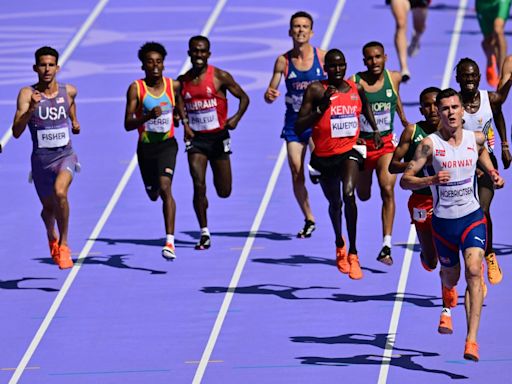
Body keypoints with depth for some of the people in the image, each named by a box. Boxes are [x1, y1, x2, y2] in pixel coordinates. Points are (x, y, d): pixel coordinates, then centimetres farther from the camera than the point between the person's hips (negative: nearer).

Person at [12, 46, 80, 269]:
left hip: (65, 155, 0)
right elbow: (17, 132, -23)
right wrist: (31, 109, -35)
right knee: (48, 207, 17)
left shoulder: (68, 91, -3)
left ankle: (63, 243, -13)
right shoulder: (27, 94, -13)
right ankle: (52, 238, 52)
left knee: (60, 192, -30)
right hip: (41, 159, 0)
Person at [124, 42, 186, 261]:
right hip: (145, 146, 1)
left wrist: (184, 122, 16)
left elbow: (180, 102, 24)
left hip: (167, 144, -1)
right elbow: (128, 125, -15)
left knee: (165, 188, -21)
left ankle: (170, 242, -26)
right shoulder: (136, 89, -9)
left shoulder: (173, 86, -3)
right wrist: (148, 116, -29)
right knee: (153, 194, 17)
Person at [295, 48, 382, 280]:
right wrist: (321, 108, -27)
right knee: (334, 203, 20)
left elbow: (365, 105, 25)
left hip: (349, 152, 0)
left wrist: (375, 130, 18)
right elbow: (299, 127, -17)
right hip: (324, 156, 0)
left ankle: (353, 253, -19)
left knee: (349, 194, -26)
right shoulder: (316, 90, -12)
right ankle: (339, 244, 51)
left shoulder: (357, 89, -1)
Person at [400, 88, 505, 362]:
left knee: (474, 272, -19)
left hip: (472, 218, 0)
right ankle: (448, 292, 58)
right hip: (443, 221, 0)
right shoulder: (430, 144, -11)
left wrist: (494, 176, 6)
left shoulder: (476, 139, -1)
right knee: (451, 277, 16)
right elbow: (405, 180, -14)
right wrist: (431, 180, -30)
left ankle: (472, 340, -24)